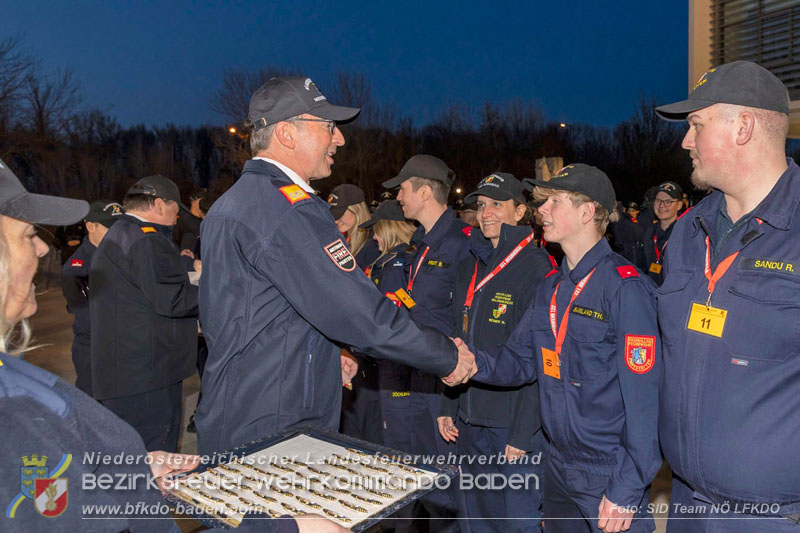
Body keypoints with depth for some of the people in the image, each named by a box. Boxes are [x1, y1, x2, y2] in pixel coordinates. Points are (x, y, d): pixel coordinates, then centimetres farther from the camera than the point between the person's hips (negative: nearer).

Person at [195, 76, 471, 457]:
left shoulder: (232, 202, 12)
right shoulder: (288, 207, -21)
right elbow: (361, 315, -25)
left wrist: (324, 356, 14)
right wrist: (449, 358, -12)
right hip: (268, 434, -10)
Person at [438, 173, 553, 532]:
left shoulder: (536, 268, -12)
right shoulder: (468, 268, 9)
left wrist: (522, 434, -17)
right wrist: (447, 406, 10)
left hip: (515, 425, -7)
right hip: (470, 422, 7)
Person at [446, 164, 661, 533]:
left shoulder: (626, 286, -18)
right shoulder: (551, 288, 6)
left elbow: (644, 396, -20)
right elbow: (522, 360, 8)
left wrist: (628, 489, -20)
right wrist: (476, 362, -13)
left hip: (610, 475, -7)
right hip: (559, 466, 7)